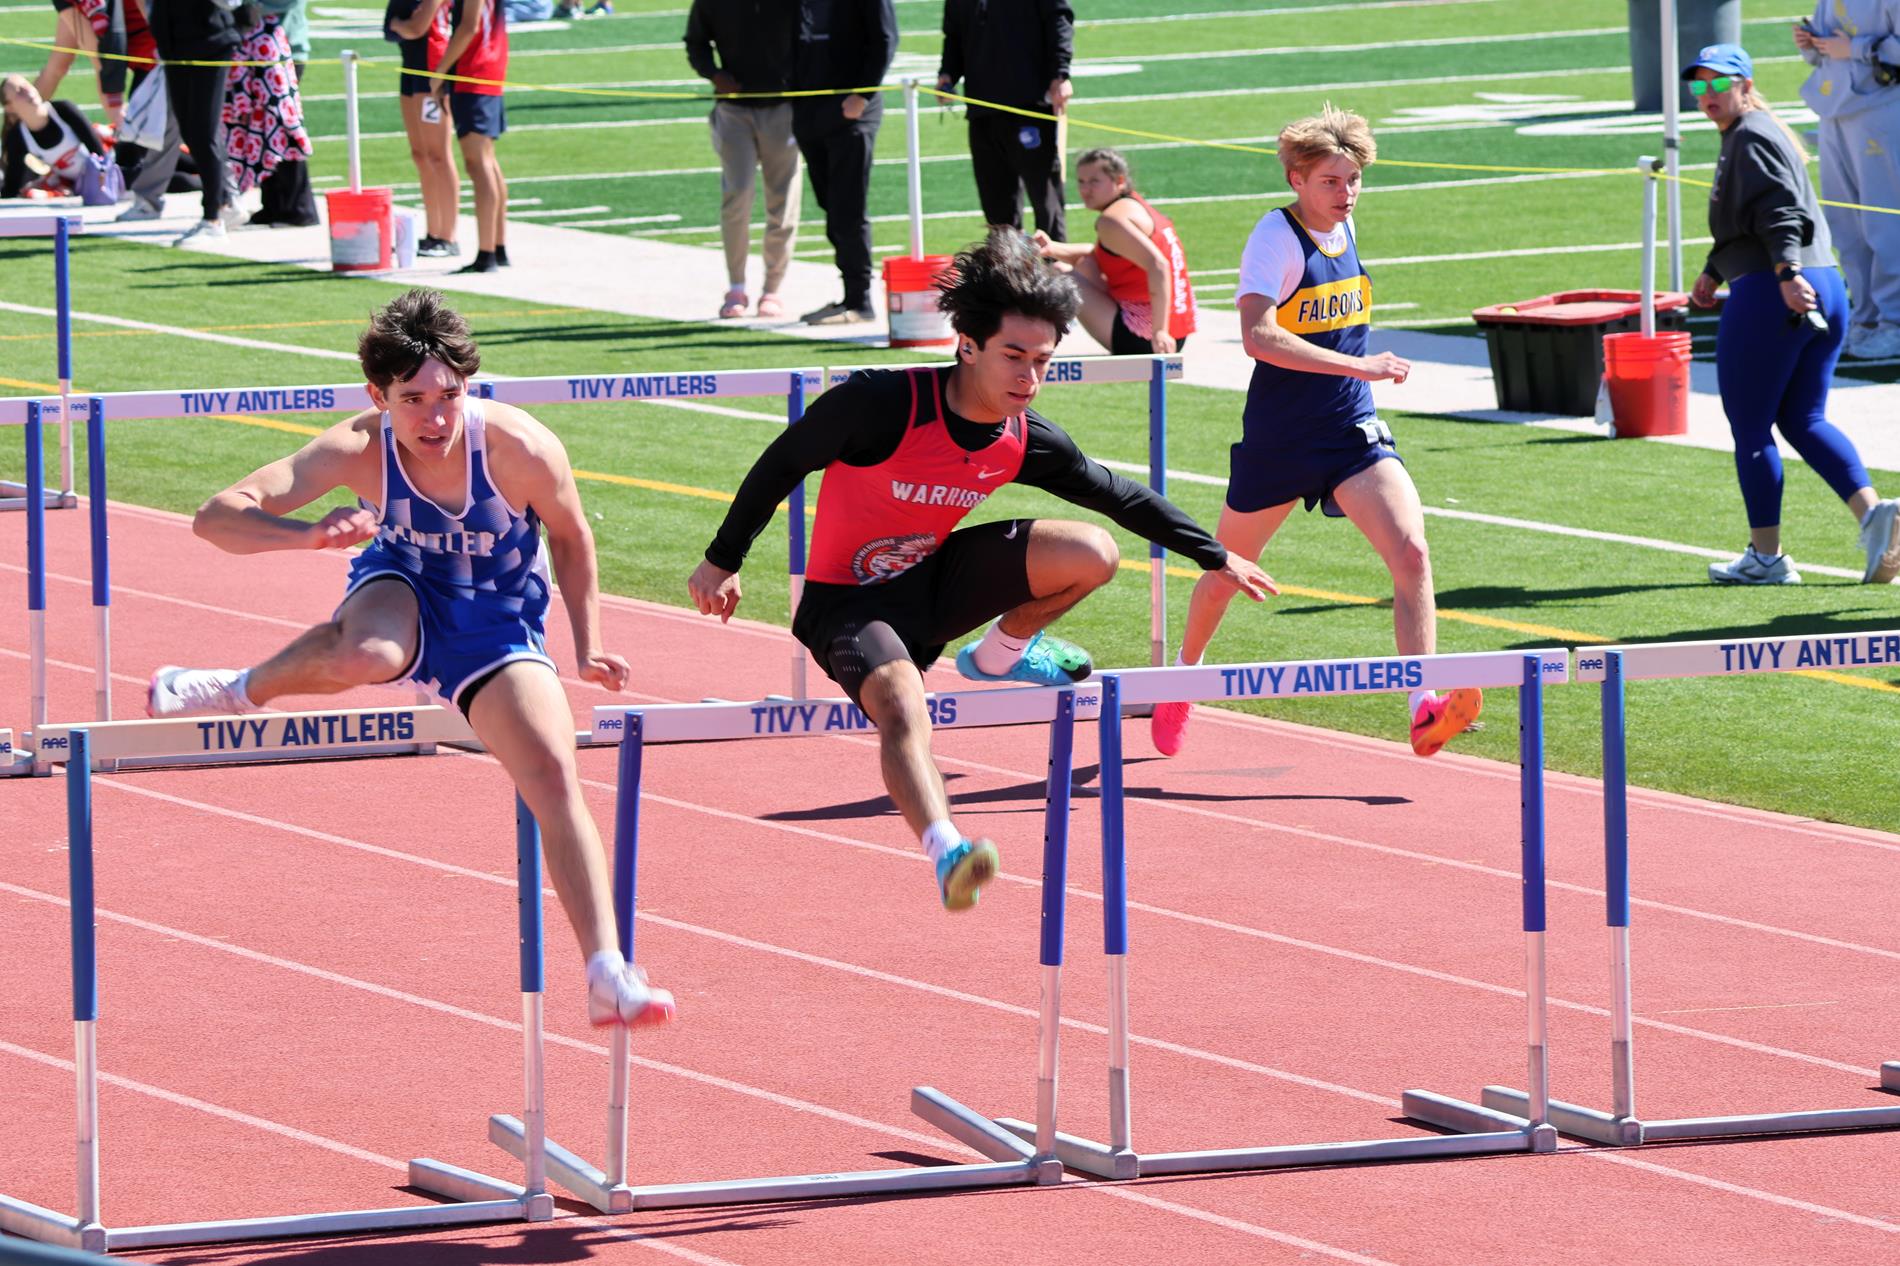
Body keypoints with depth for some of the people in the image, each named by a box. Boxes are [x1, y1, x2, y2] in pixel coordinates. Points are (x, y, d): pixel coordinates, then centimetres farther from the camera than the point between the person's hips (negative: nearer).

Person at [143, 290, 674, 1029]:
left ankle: (608, 979, -11)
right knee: (366, 655, -38)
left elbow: (570, 536, -4)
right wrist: (309, 535, -52)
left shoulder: (521, 450, -27)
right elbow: (217, 517, -34)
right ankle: (243, 692, -6)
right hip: (402, 595, -1)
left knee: (556, 783, -17)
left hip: (496, 629, 1)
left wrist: (588, 648, -7)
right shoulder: (358, 451, -27)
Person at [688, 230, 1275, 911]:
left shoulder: (1026, 441, -10)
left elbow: (1115, 494, 8)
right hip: (846, 600, -5)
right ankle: (947, 852, -53)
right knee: (902, 705, -36)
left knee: (1093, 555, -9)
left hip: (934, 582, 5)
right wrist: (723, 561, -5)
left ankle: (999, 654, 18)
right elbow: (782, 464, -13)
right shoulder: (882, 403, -26)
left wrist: (1215, 556, 15)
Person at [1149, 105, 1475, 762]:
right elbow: (1258, 336, -32)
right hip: (1279, 436, -5)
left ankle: (1424, 708, -24)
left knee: (1412, 553, -17)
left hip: (1353, 431, 5)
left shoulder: (1343, 228, 5)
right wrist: (1356, 366, -36)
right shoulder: (1277, 236, -17)